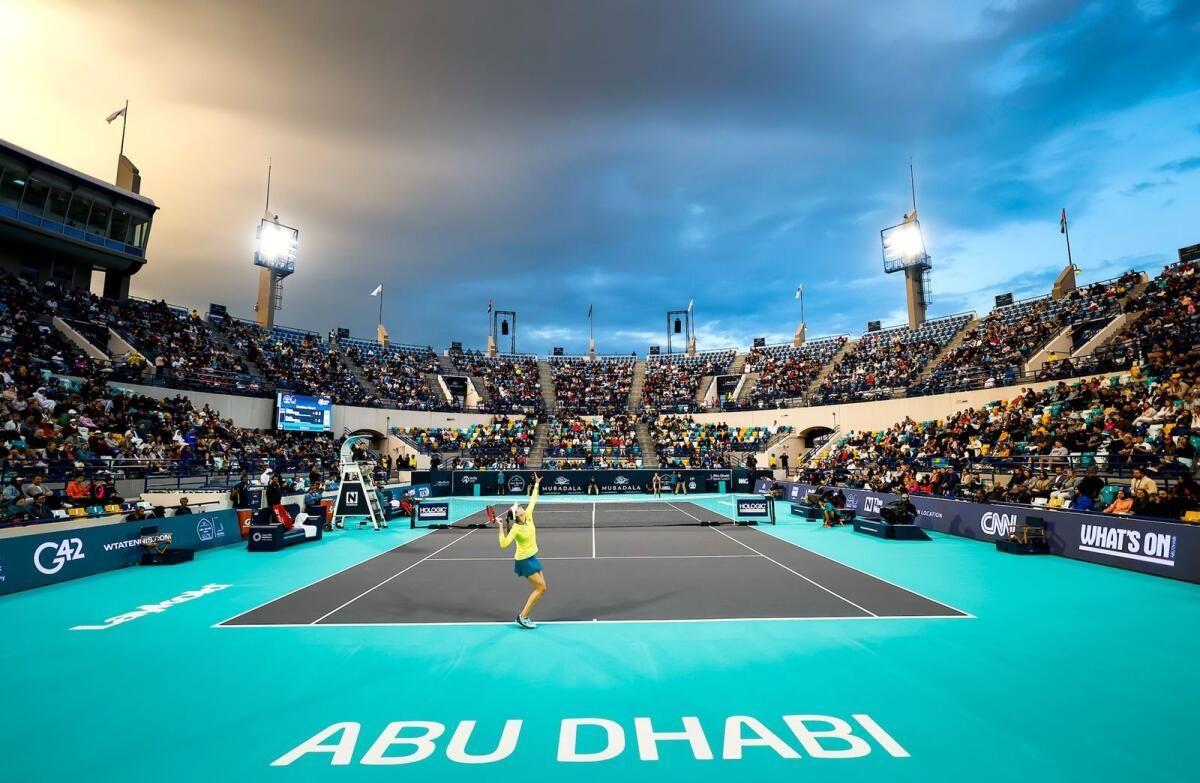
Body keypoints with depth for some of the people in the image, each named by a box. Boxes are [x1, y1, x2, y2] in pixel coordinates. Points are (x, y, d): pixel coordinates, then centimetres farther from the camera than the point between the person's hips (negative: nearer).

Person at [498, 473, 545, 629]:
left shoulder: (528, 516, -5)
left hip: (532, 558, 8)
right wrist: (501, 529, -38)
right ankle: (522, 616, 1)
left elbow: (532, 501, 6)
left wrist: (536, 485, 8)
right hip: (524, 561, -8)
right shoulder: (516, 528, -22)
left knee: (541, 588, 7)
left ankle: (524, 616, 16)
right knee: (541, 588, -9)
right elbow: (504, 544, -32)